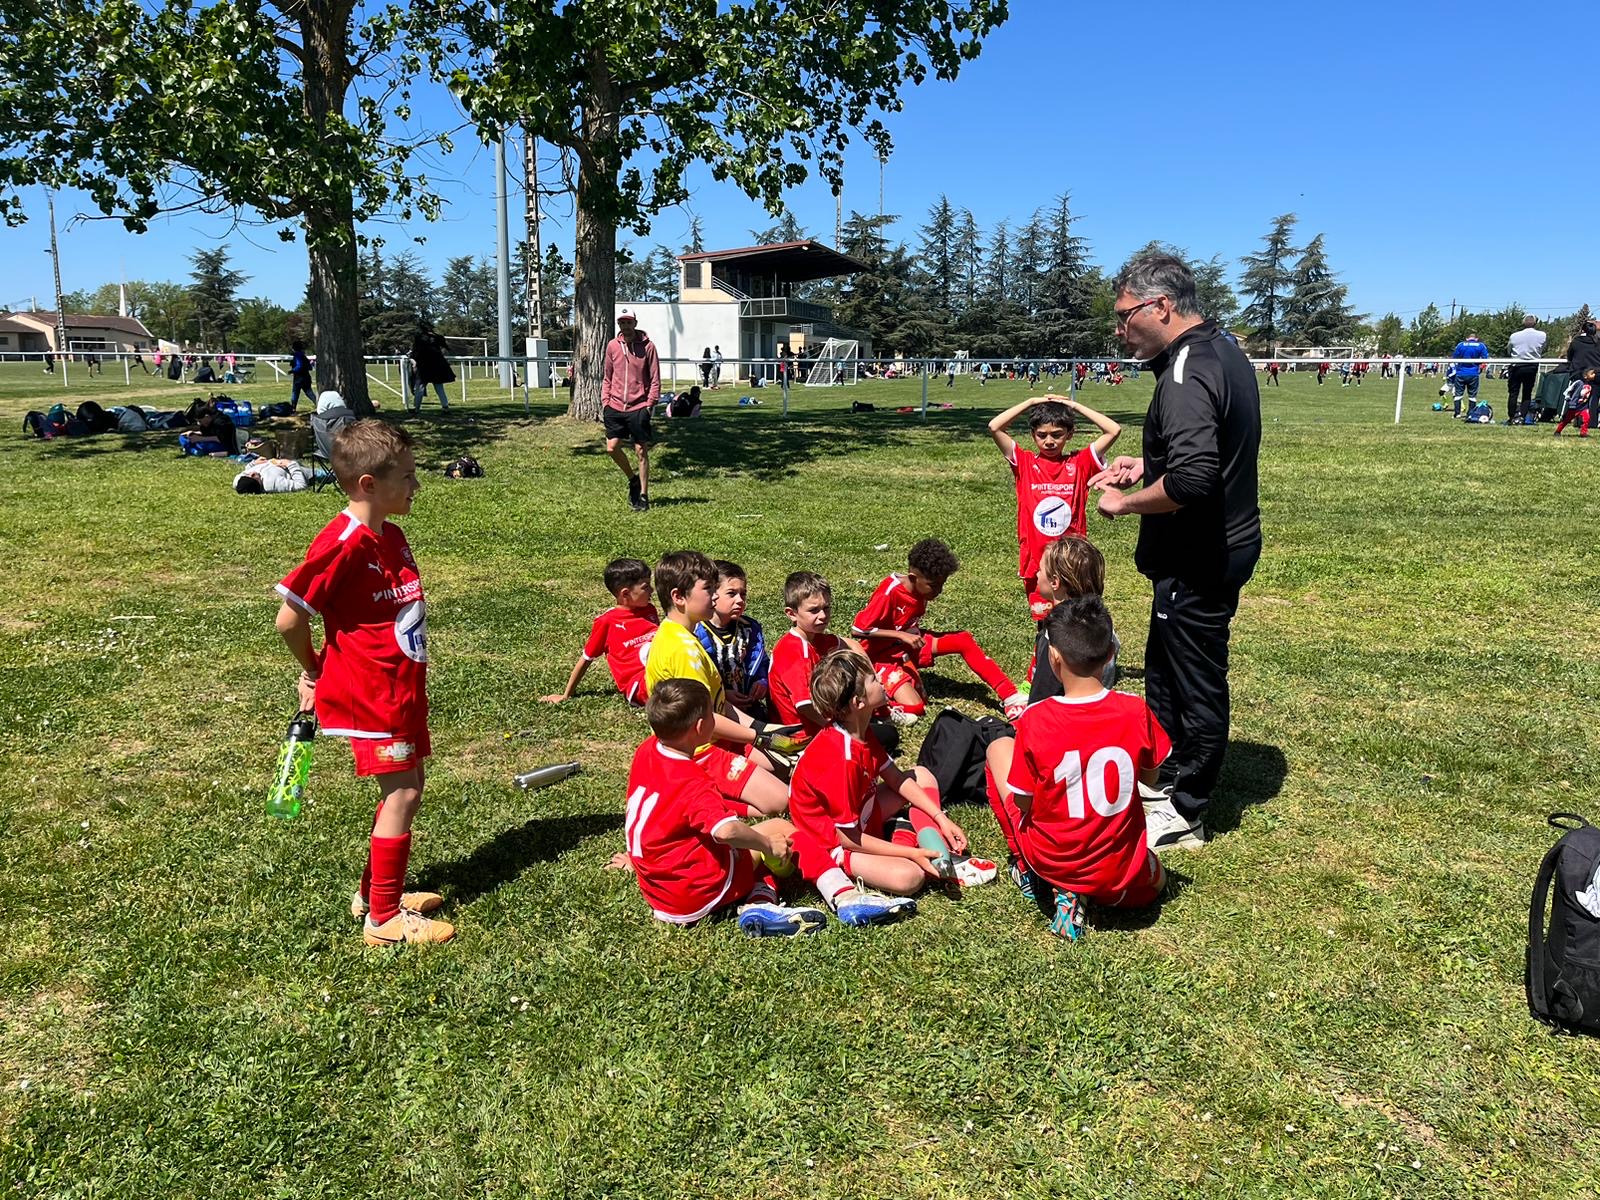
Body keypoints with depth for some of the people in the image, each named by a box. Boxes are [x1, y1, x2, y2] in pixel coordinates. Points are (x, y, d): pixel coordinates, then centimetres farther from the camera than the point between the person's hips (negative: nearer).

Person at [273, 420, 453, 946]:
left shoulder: (390, 537, 8)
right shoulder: (341, 543, -20)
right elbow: (289, 618, -18)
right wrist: (312, 671, -2)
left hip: (402, 686, 9)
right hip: (370, 691, -9)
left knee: (405, 789, 16)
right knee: (402, 792, -5)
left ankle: (374, 890, 31)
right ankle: (384, 917, 6)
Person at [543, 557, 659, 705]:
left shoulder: (650, 610, 17)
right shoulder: (607, 621, 3)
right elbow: (586, 658, 11)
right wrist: (566, 694, 15)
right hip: (636, 686, -5)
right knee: (647, 650, -36)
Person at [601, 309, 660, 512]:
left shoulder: (647, 346, -3)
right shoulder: (612, 346, 8)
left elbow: (655, 379, -2)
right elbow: (607, 376, 15)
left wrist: (650, 403, -10)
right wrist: (605, 400, 6)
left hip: (638, 408, -4)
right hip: (615, 407, 4)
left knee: (641, 452, 0)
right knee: (612, 448, -1)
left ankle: (643, 496, 9)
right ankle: (633, 479, 24)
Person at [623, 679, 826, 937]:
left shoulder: (646, 749, -1)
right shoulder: (692, 784, -26)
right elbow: (726, 831, -41)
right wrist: (767, 843, -26)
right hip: (694, 898, -9)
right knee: (780, 829, 1)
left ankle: (759, 906, -4)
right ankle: (760, 905, -17)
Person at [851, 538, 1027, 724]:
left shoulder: (921, 589, -1)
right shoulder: (888, 594, -24)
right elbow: (856, 630, -25)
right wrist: (901, 635, -27)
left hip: (909, 646, 8)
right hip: (884, 655, -8)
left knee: (963, 640, -10)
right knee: (914, 708, -29)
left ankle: (1010, 696, -10)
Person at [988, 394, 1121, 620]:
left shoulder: (1080, 464, 1)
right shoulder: (1025, 464, 0)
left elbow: (1114, 430, -7)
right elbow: (994, 427, -9)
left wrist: (1074, 405, -1)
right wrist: (1030, 402, -2)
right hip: (1036, 560, 0)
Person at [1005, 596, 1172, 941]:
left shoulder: (1034, 719, -21)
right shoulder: (1136, 711, -17)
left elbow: (1023, 803, -9)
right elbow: (1150, 780, 1)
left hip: (1048, 859, -1)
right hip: (1118, 872, 1)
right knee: (1155, 882, 40)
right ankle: (1094, 891, 6)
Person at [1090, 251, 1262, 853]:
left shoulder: (1187, 373, -23)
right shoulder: (1224, 352, 10)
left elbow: (1191, 480, -34)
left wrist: (1124, 502, -19)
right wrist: (1146, 465, 12)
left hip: (1197, 560, -10)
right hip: (1226, 542, 10)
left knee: (1195, 681, 4)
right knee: (1164, 670, 22)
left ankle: (1183, 813, 19)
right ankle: (1164, 777, 38)